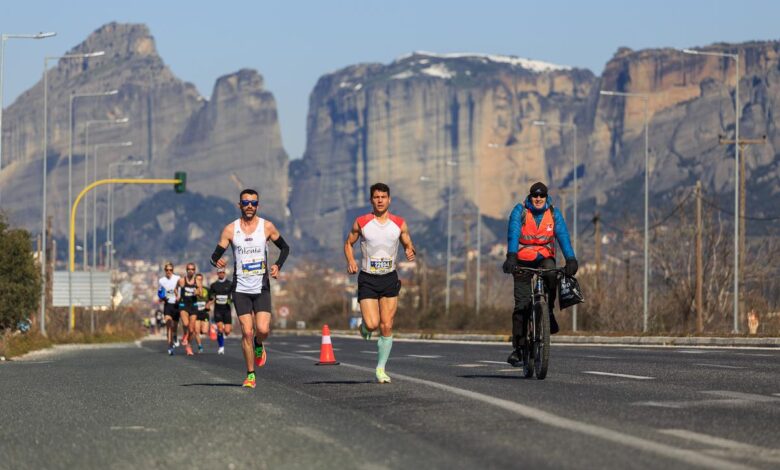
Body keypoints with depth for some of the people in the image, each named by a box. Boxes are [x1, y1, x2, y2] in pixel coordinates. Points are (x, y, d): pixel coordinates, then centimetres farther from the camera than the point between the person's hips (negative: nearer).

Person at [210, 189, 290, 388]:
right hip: (241, 288, 0)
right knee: (247, 332, -6)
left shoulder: (267, 227, 0)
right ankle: (250, 374, 5)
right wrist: (217, 261, -21)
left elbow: (285, 247, 13)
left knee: (263, 329, -14)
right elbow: (216, 255, 3)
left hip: (262, 287, 0)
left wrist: (278, 265, -4)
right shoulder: (230, 229, 0)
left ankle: (259, 345, 23)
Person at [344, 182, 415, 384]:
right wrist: (351, 261, -10)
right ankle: (364, 326, 23)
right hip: (367, 279, -2)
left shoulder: (399, 224, 1)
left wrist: (410, 252, -12)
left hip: (389, 279, 2)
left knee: (387, 327, -1)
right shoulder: (361, 222, -4)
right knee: (372, 324, -15)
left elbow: (408, 245, 12)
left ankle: (381, 368, 10)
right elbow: (348, 243, 8)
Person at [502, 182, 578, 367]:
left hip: (545, 257, 1)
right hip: (523, 259, -1)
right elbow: (513, 234, -22)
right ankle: (517, 348, -5)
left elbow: (563, 235, -14)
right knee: (522, 304, -8)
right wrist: (511, 257, -38)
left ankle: (549, 311, -13)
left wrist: (570, 259, -29)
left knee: (551, 273, -35)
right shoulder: (520, 211, -8)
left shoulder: (553, 213, -3)